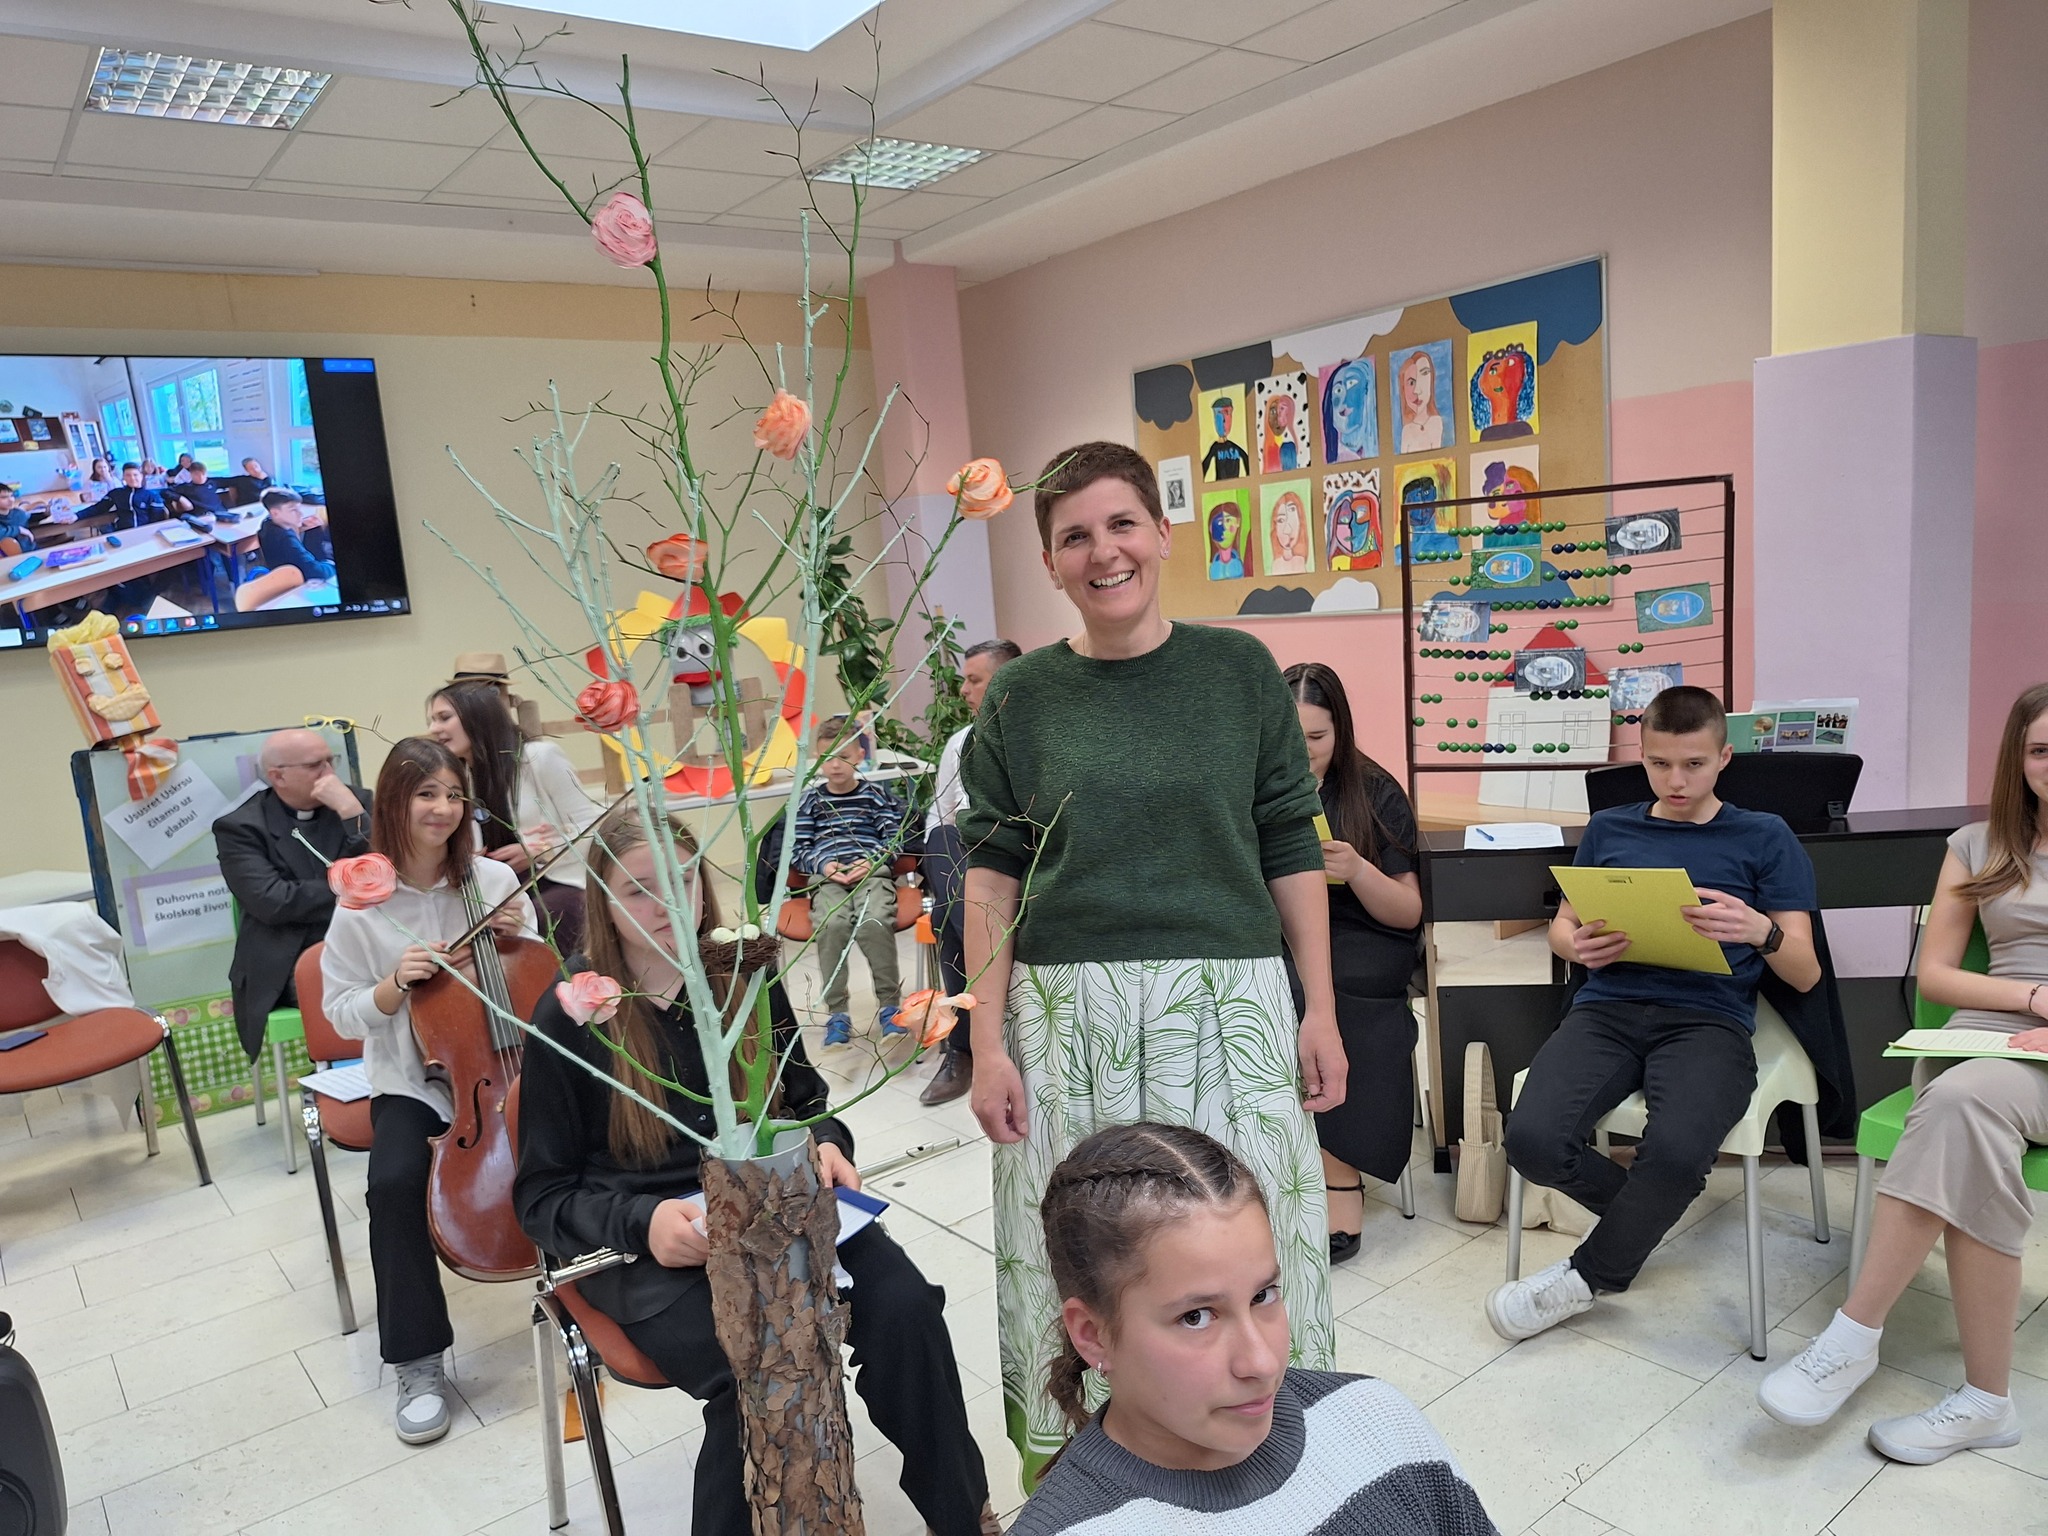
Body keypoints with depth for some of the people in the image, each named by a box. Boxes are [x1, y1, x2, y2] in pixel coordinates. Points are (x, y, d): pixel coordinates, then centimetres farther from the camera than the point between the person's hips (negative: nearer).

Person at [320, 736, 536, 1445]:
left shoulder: (493, 879, -3)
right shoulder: (363, 904, -5)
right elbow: (343, 1015, 1)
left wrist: (519, 939, -13)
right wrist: (398, 983, -18)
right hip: (411, 1081, 0)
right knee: (394, 1182, -28)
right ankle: (418, 1360, -9)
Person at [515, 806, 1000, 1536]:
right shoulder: (570, 1017, -5)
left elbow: (805, 1098, 19)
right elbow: (543, 1197, -2)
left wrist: (824, 1142, -5)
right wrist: (642, 1223, -21)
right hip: (642, 1243, -3)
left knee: (902, 1305, -23)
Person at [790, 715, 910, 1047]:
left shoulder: (876, 795, 15)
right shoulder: (810, 800, 17)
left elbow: (895, 838, 10)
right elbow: (797, 848, 13)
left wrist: (873, 860, -9)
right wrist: (822, 864, -7)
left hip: (872, 872, -1)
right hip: (827, 877, 1)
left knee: (874, 922, -32)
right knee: (831, 924, -32)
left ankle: (890, 1005, -16)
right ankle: (837, 1012, -20)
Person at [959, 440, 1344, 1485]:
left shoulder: (1239, 670, 2)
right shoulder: (1022, 699, 2)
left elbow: (1289, 848, 5)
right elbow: (992, 872, 3)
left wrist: (1321, 1011, 2)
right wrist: (988, 1041, -2)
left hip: (1228, 1003, 0)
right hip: (1069, 1009, 0)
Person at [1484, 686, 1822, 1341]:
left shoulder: (1764, 837, 13)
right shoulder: (1609, 828, 20)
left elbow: (1805, 975, 9)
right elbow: (1561, 926, 24)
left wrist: (1763, 932, -15)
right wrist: (1578, 944, -2)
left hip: (1707, 1018, -2)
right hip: (1607, 1009, 2)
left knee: (1676, 1150, -35)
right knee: (1531, 1138, -27)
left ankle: (1586, 1276, -4)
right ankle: (1649, 1211, 7)